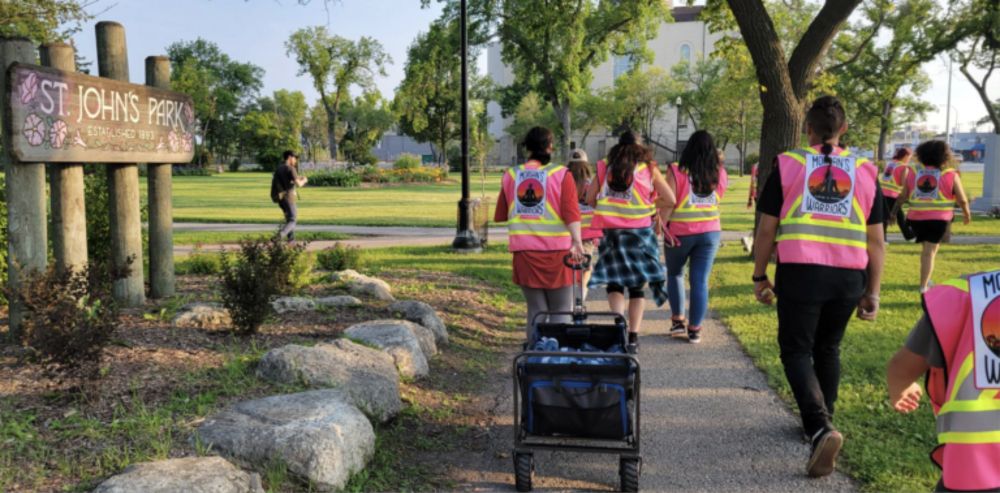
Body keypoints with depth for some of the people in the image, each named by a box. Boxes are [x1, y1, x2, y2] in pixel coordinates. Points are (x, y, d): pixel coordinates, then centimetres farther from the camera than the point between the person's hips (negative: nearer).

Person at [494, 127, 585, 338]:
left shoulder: (511, 175, 6)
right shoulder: (561, 174, -3)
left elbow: (500, 216, 13)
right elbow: (571, 212, -16)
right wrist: (577, 241, -22)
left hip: (523, 250, 3)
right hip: (556, 249, -3)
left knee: (535, 309, 11)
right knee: (561, 310, 8)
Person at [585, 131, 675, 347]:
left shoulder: (605, 167, 4)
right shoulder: (648, 168, 1)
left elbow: (590, 198, 4)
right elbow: (670, 200, -2)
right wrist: (654, 208, 16)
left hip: (610, 231, 1)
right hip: (640, 231, -1)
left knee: (614, 282, 10)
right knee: (638, 285, 10)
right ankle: (633, 334, 9)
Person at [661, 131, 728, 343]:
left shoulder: (677, 172, -12)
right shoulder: (719, 174, 0)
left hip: (679, 232, -2)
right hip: (710, 232, 2)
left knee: (674, 274, 20)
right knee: (700, 280, 4)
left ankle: (678, 320, 19)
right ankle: (695, 329, 6)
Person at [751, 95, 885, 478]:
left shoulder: (788, 165, 1)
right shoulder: (865, 172, 9)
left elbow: (766, 229, 1)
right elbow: (876, 240, 8)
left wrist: (759, 276, 10)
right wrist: (873, 291, 13)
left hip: (800, 272, -3)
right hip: (849, 277, 3)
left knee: (796, 351, 3)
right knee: (827, 349, 20)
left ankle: (820, 429, -16)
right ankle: (822, 422, 32)